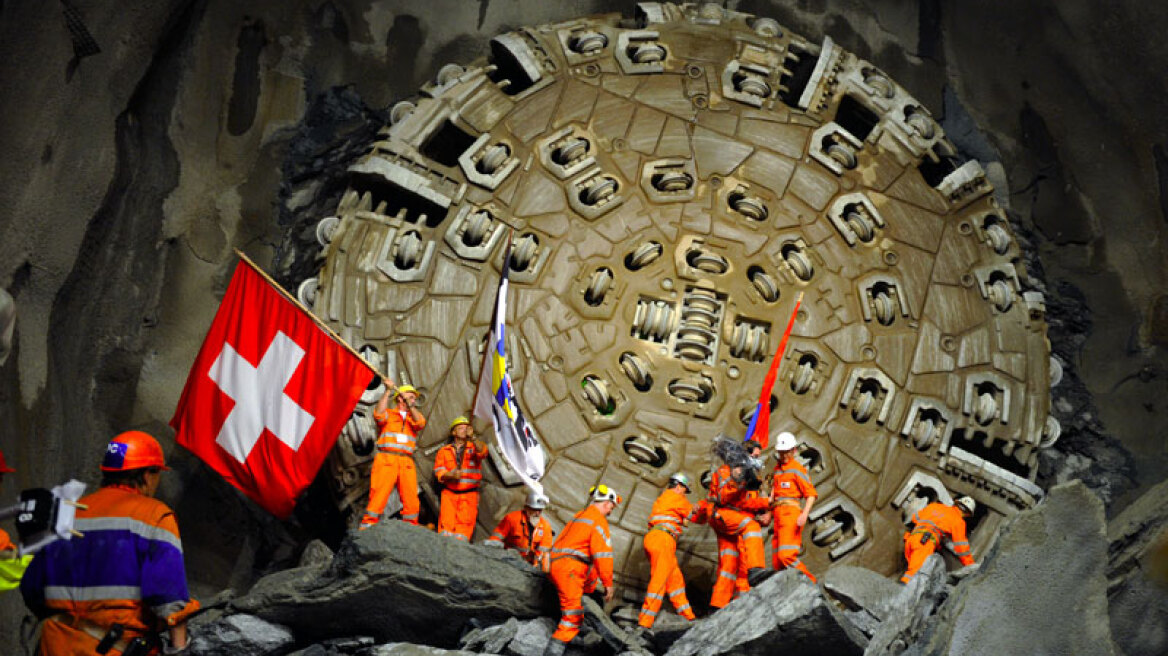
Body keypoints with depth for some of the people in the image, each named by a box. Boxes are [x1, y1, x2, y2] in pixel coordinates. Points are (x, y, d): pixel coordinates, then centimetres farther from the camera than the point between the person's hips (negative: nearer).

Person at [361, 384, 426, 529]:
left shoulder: (414, 418, 24)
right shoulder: (388, 414, 15)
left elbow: (420, 423, 1)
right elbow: (378, 414, -8)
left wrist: (409, 405, -3)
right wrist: (388, 391, -6)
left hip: (406, 463, 4)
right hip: (386, 460, -4)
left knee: (412, 501, -4)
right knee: (378, 496, -12)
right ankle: (366, 529, -13)